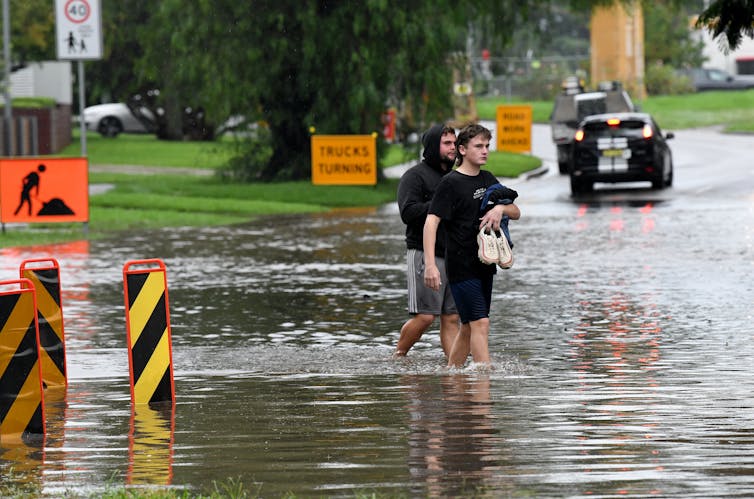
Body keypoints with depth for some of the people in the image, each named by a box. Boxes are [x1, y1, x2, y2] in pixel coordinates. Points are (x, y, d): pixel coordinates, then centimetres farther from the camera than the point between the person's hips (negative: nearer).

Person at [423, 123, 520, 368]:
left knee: (469, 327, 11)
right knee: (480, 322, -15)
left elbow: (516, 213, 17)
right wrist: (430, 264, -26)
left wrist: (500, 208, -8)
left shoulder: (488, 180, 13)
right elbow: (431, 222, -16)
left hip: (484, 263, 7)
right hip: (461, 264, -7)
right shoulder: (451, 182, -9)